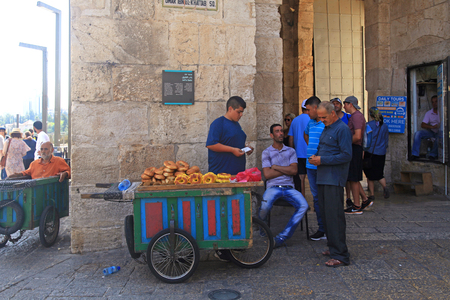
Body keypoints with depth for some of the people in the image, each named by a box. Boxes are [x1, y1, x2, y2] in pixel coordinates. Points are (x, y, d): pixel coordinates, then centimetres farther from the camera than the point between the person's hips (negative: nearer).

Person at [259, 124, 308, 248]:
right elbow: (267, 174, -4)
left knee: (303, 205, -26)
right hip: (273, 187, -2)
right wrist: (286, 169, 1)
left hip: (289, 187, 3)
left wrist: (275, 166, -1)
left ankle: (282, 237, -19)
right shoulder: (266, 152, 9)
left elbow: (294, 170, 0)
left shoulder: (291, 151, 16)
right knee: (265, 206, -34)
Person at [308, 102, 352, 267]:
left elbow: (346, 156, -17)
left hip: (334, 179, -9)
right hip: (323, 178, 9)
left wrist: (323, 160, -17)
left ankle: (340, 255, -3)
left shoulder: (342, 129, -10)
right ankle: (332, 247, 25)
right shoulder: (326, 129, 18)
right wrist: (315, 157, 5)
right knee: (326, 214, 13)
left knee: (334, 216, -9)